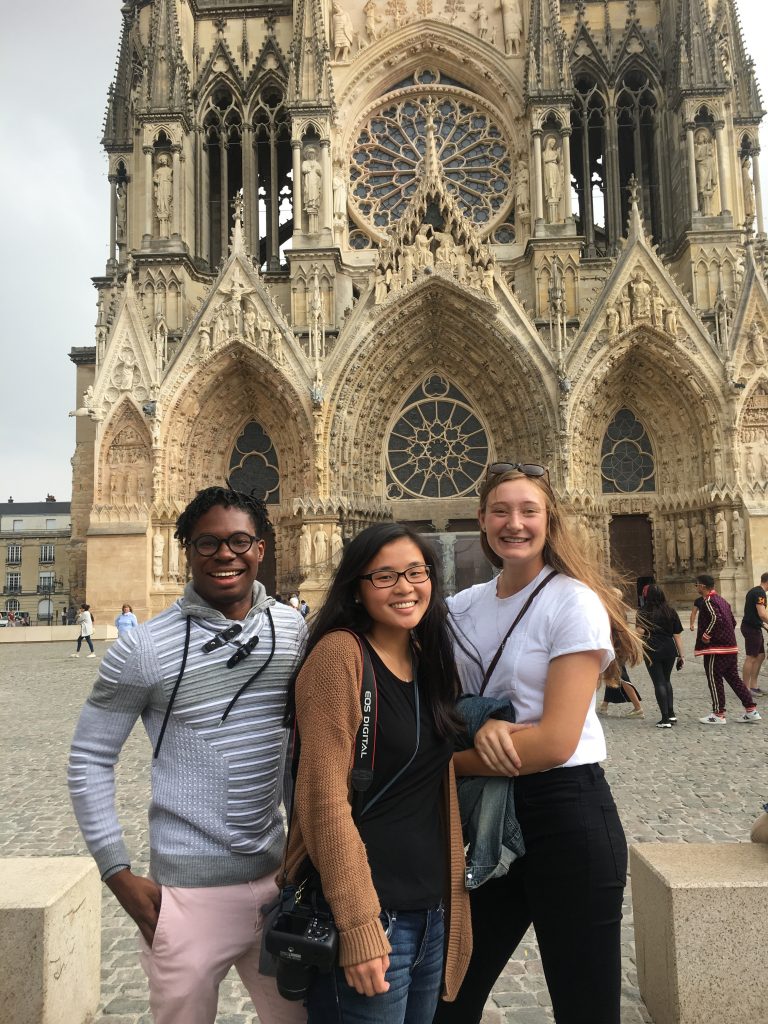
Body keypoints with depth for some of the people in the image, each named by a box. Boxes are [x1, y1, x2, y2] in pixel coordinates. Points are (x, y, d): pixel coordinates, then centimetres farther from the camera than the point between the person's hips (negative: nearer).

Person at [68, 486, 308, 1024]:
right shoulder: (143, 648, -12)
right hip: (188, 889, -3)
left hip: (278, 874, 4)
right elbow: (89, 760, -4)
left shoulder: (293, 629, -2)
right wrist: (119, 873, -7)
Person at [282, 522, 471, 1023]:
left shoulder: (430, 658, 6)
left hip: (433, 908, 7)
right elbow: (324, 800, -19)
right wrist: (359, 925, -20)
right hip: (370, 911, -7)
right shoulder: (340, 653, -16)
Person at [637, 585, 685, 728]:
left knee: (659, 683, 1)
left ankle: (665, 719, -1)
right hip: (670, 650, 4)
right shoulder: (671, 612, 6)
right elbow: (677, 635, 7)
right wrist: (681, 655, 11)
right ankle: (671, 714, 18)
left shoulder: (645, 613, -4)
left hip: (653, 651, -4)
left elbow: (640, 631, -18)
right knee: (666, 680, 21)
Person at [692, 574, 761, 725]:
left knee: (714, 680, -1)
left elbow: (716, 618, -29)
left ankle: (718, 715, 4)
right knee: (733, 678, 13)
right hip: (730, 646, 9)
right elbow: (733, 621, 19)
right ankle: (751, 710, 11)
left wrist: (706, 635, -20)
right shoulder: (722, 600, 17)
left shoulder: (707, 601, -13)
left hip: (716, 647, -9)